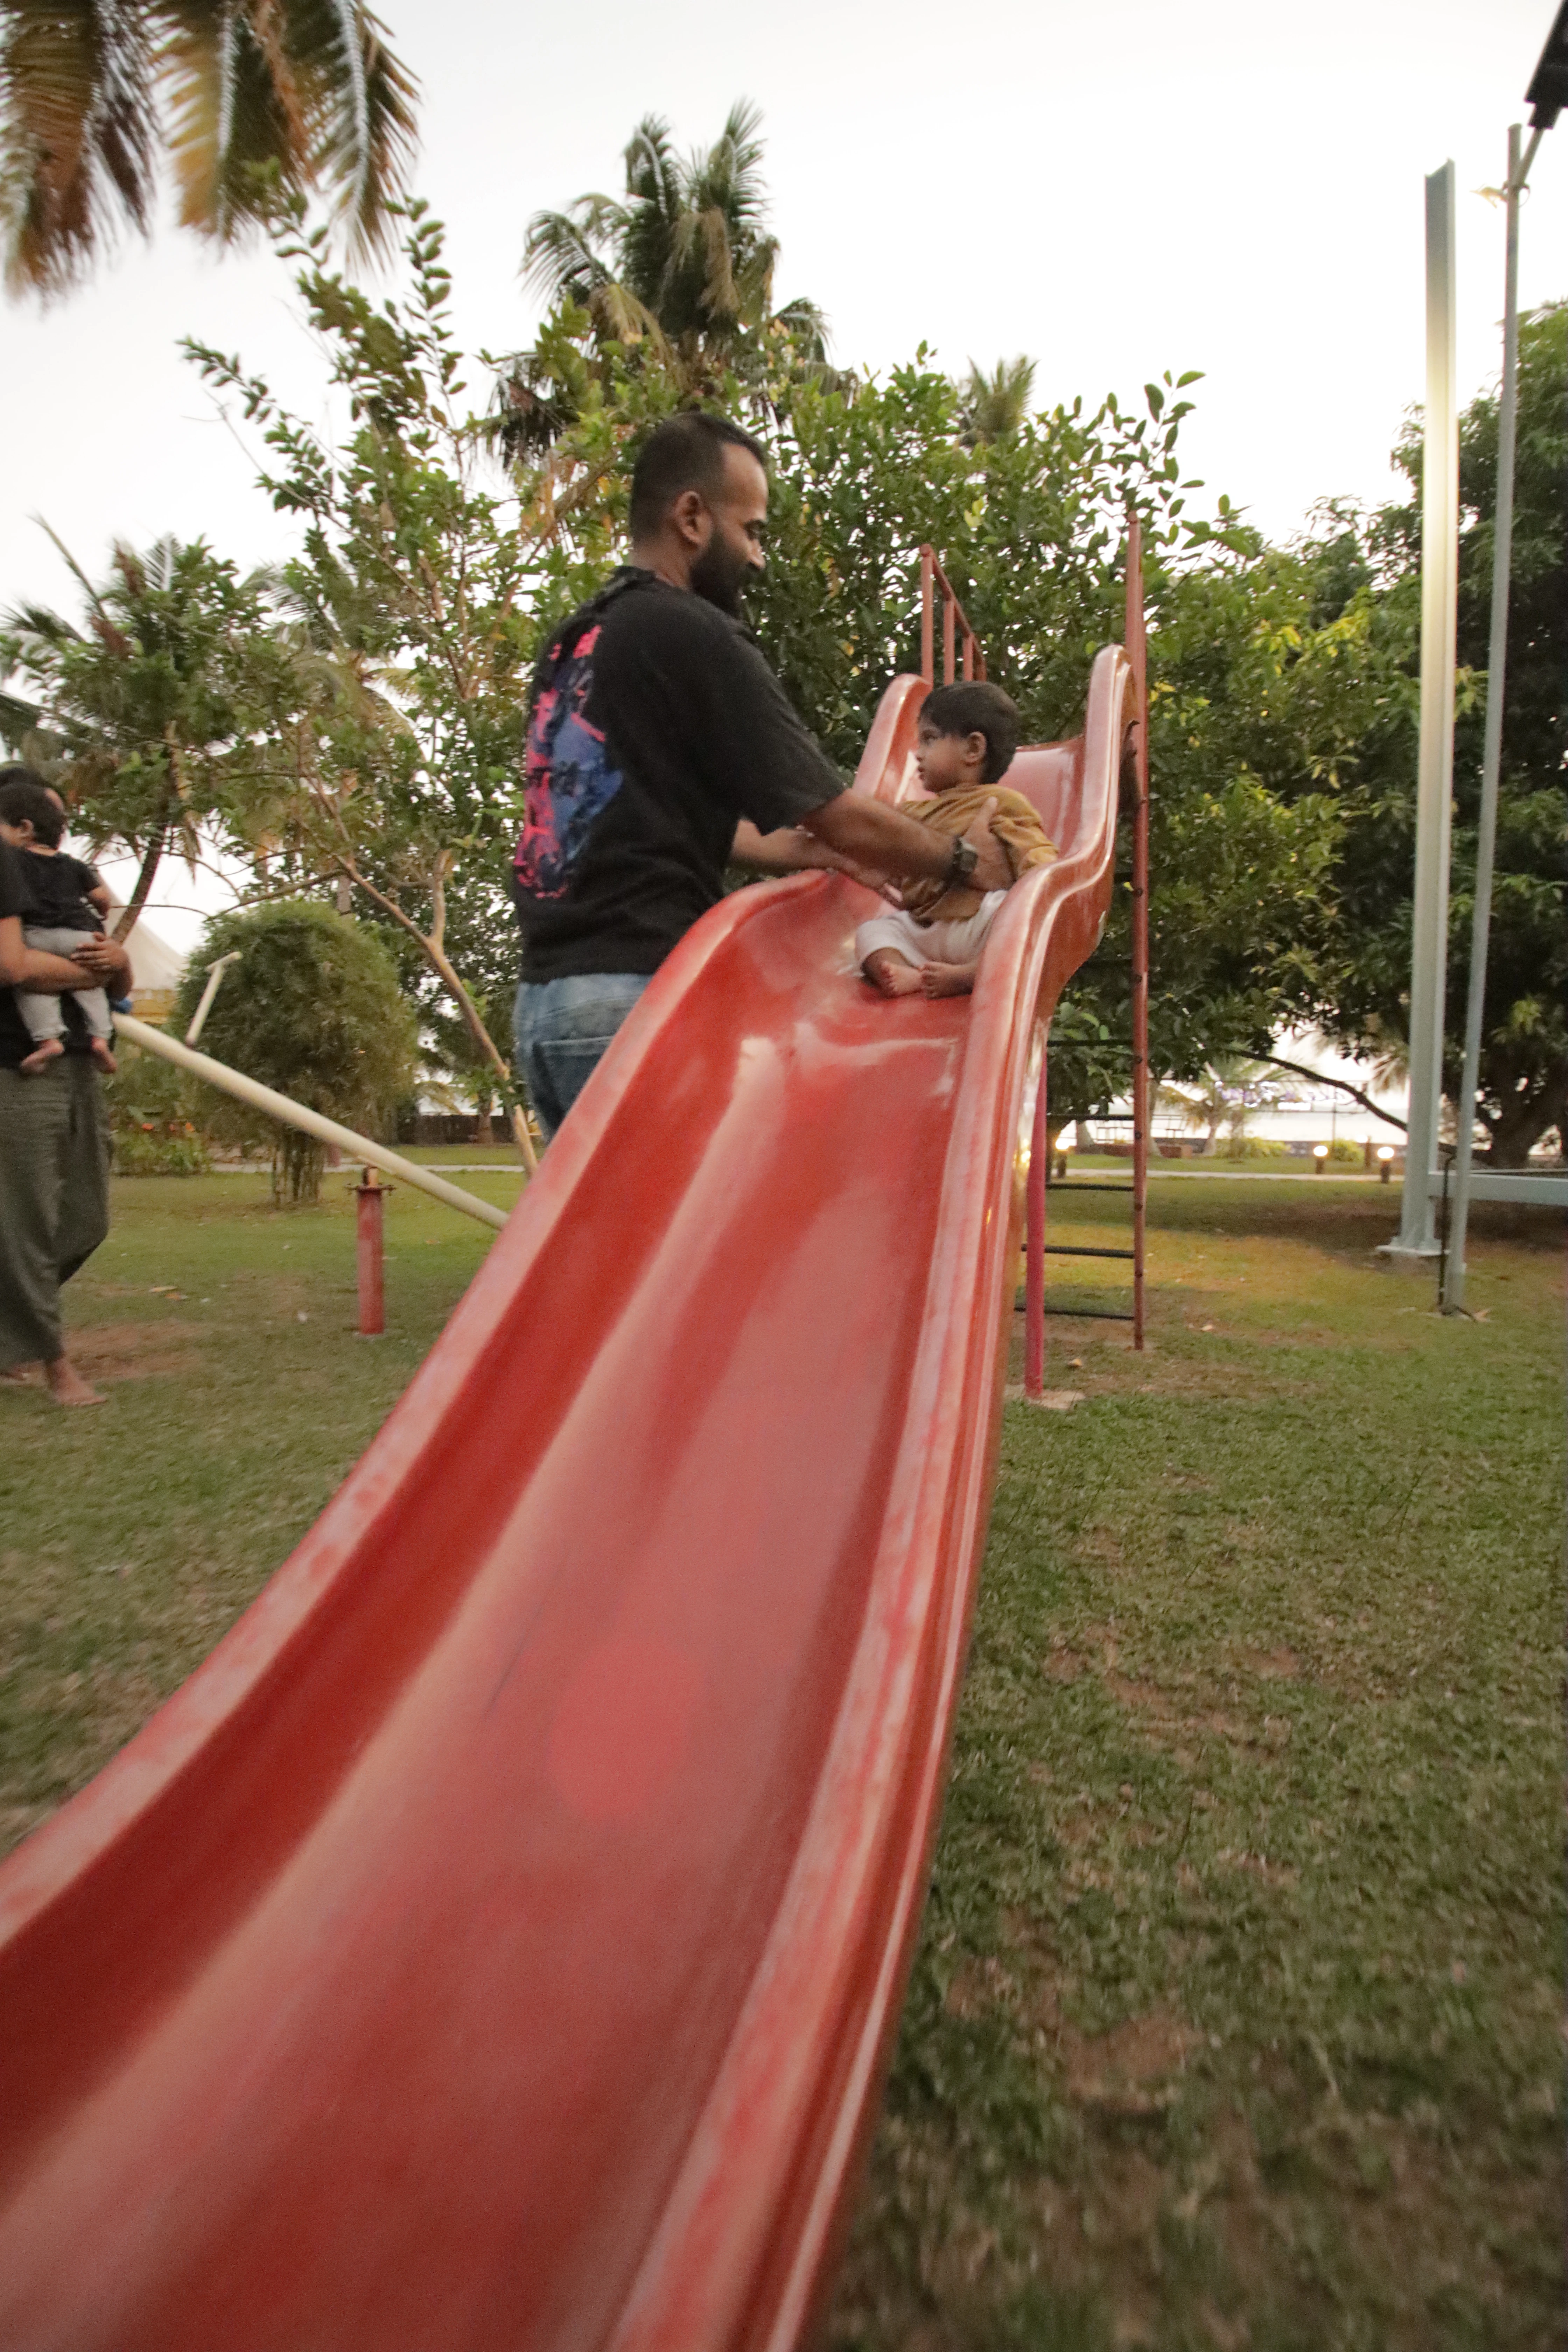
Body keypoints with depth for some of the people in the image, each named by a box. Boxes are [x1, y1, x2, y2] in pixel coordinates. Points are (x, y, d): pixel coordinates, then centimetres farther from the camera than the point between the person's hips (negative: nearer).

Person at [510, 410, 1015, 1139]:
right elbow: (841, 818, -6)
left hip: (548, 992, 9)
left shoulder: (576, 641, 18)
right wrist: (962, 859, 9)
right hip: (633, 990, -9)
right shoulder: (692, 635, -8)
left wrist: (808, 853, 24)